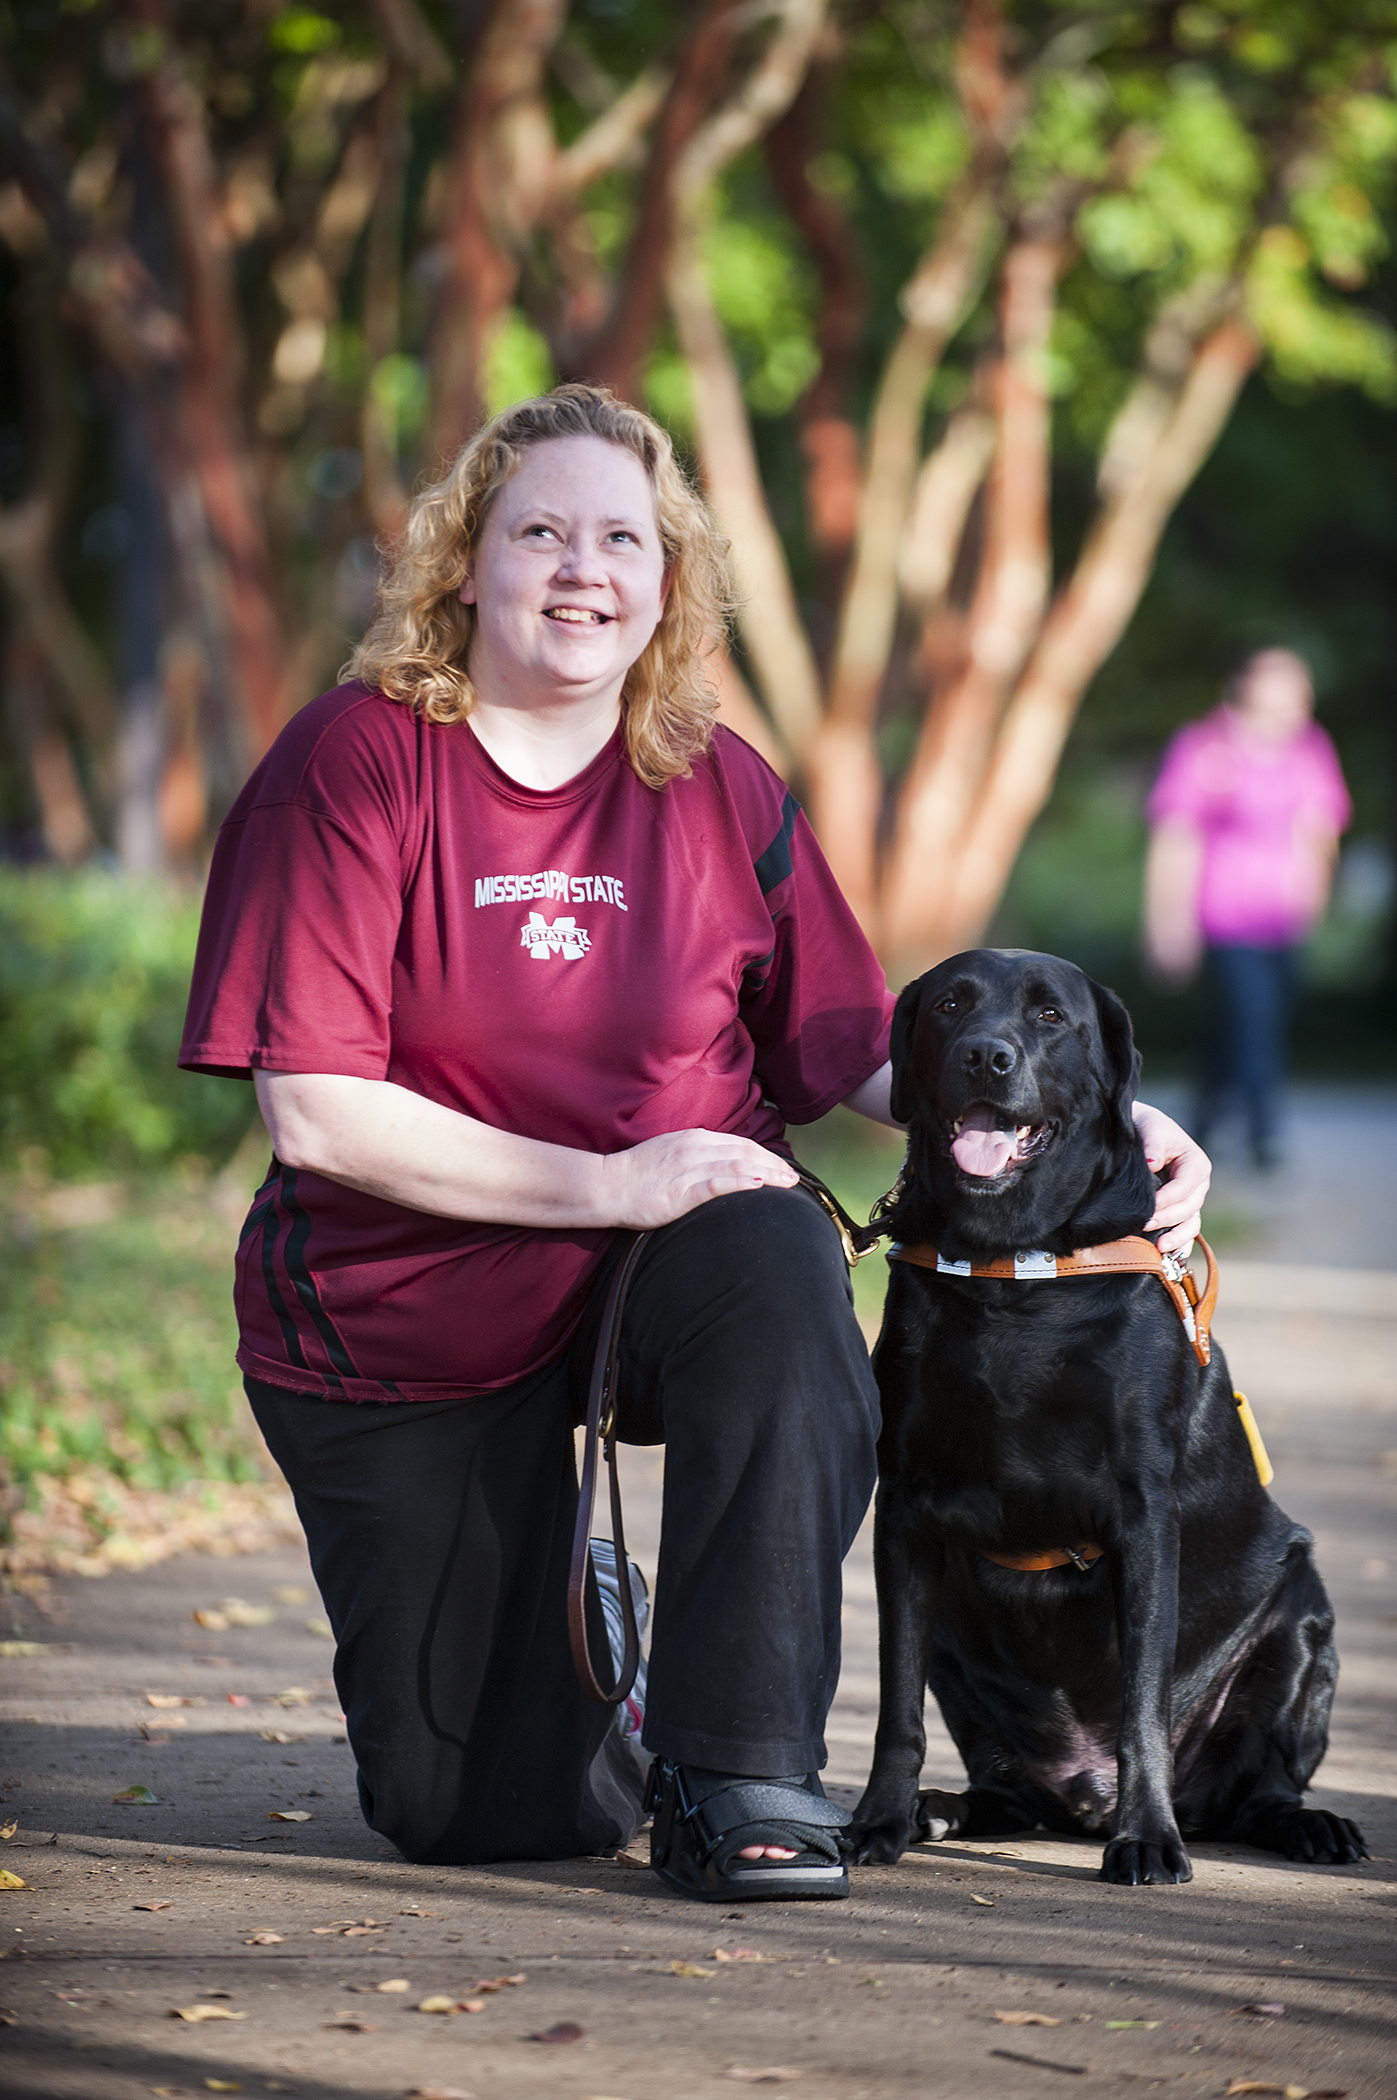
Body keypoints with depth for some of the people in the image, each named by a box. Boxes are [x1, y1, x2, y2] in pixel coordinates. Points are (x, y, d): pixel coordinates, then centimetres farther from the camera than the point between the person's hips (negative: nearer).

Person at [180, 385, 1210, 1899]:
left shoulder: (718, 787, 0)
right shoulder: (354, 759, -12)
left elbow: (863, 1052, 5)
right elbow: (315, 1110, -18)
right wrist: (602, 1183, -23)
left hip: (662, 1263, 2)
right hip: (401, 1322, -2)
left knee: (778, 1259, -37)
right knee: (478, 1815, -1)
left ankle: (742, 1775, -24)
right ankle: (563, 1638, 36)